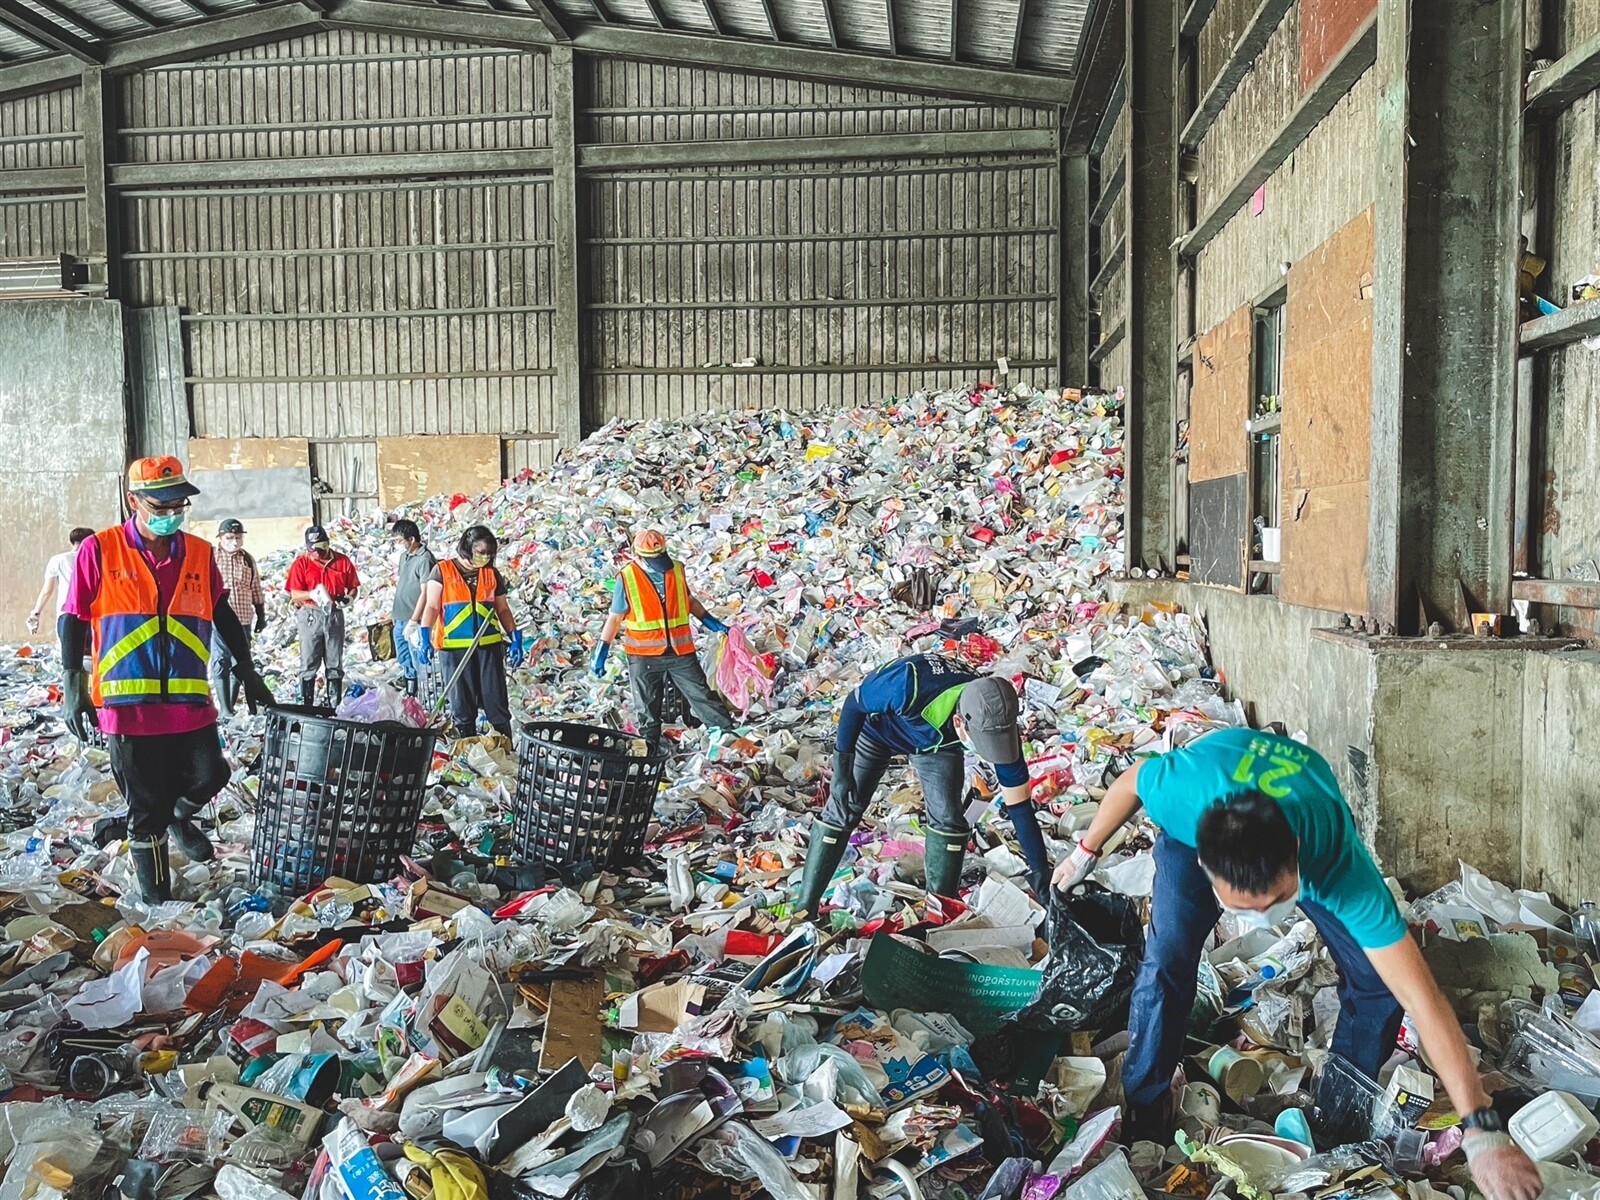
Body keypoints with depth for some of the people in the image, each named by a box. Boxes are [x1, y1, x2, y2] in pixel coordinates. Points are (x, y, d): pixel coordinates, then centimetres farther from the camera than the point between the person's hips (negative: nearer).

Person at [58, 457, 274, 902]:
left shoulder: (200, 553, 5)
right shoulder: (99, 551, -4)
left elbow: (223, 614, 17)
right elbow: (73, 620, 1)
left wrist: (247, 672, 17)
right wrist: (73, 686, -3)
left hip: (190, 702, 3)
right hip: (127, 704, -3)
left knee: (209, 777, 3)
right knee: (146, 808, 6)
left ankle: (179, 816, 39)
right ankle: (156, 899, 22)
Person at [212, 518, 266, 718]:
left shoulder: (248, 559, 12)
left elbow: (256, 590, 18)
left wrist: (261, 616, 18)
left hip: (243, 619, 4)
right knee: (220, 663, -5)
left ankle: (230, 705, 18)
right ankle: (224, 709, -5)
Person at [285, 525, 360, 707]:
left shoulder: (342, 561, 3)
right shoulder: (301, 564, -3)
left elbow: (353, 587, 9)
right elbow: (294, 594, -8)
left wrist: (348, 598, -12)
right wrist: (313, 594, -26)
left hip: (335, 616, 2)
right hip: (310, 617, -2)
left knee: (335, 664, 9)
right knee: (309, 664, 1)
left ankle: (335, 705, 17)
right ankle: (306, 705, 7)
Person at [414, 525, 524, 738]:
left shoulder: (492, 574, 10)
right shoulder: (443, 571, 1)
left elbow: (503, 609, 15)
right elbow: (432, 606, -3)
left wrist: (515, 639, 5)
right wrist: (425, 639, -15)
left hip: (489, 646, 2)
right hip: (454, 648, -2)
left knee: (497, 702, 1)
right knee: (462, 705, 6)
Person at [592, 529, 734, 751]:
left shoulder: (677, 569, -1)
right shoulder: (627, 578, -9)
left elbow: (689, 601, 17)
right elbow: (615, 617, -1)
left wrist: (709, 621, 11)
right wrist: (602, 651, 0)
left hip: (680, 651, 2)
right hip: (644, 655, -2)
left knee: (702, 696, 6)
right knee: (648, 709, 12)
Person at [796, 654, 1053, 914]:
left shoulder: (998, 725, -35)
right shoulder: (910, 685, -47)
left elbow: (1019, 806, -24)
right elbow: (854, 704, -24)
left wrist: (1041, 873, -21)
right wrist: (842, 768, -24)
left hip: (938, 743, 2)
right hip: (877, 727, -2)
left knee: (947, 818, -12)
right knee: (842, 812, -4)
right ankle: (805, 909, 9)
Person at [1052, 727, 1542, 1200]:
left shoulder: (1338, 862, -45)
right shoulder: (1183, 792, -46)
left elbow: (1422, 998, -43)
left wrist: (1483, 1132, -43)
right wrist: (1086, 851, -2)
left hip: (1307, 815, 0)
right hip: (1199, 818, 0)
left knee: (1376, 978, -9)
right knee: (1165, 961, -17)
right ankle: (1142, 1113, 5)